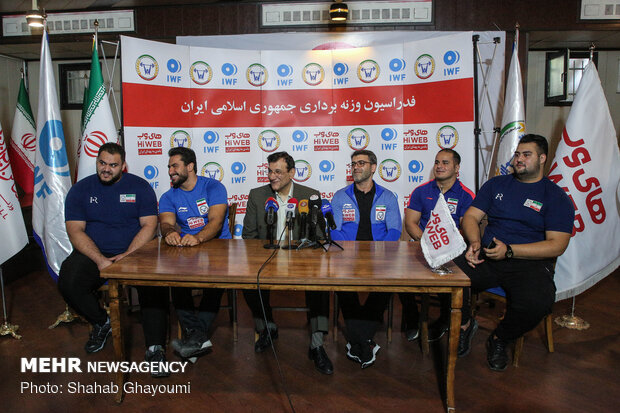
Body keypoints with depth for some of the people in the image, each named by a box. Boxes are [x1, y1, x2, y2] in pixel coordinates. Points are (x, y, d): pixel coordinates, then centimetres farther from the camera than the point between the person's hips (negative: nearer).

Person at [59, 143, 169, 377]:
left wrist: (127, 255, -19)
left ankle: (155, 348, -24)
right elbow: (75, 230, -3)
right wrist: (100, 260, -18)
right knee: (68, 283, -25)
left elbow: (149, 226, -4)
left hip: (134, 252, -2)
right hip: (92, 254, 2)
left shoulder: (139, 187, 3)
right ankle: (101, 323, 5)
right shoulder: (80, 189, 7)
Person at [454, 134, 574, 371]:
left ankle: (500, 339, 0)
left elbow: (557, 245, -5)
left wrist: (509, 250, -16)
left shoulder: (556, 197, 4)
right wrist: (475, 242, -11)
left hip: (530, 263, -2)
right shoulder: (496, 184, 16)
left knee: (535, 303, -35)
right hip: (487, 257, 3)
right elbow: (471, 216, 12)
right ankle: (465, 324, 6)